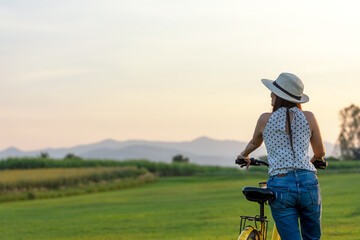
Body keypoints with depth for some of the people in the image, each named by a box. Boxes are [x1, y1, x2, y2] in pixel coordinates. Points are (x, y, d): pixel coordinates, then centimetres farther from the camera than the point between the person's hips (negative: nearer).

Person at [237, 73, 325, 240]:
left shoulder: (266, 119, 2)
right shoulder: (308, 118, 4)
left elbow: (254, 143, 24)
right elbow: (320, 152, 16)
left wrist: (244, 155, 46)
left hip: (279, 185, -1)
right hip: (307, 182, 1)